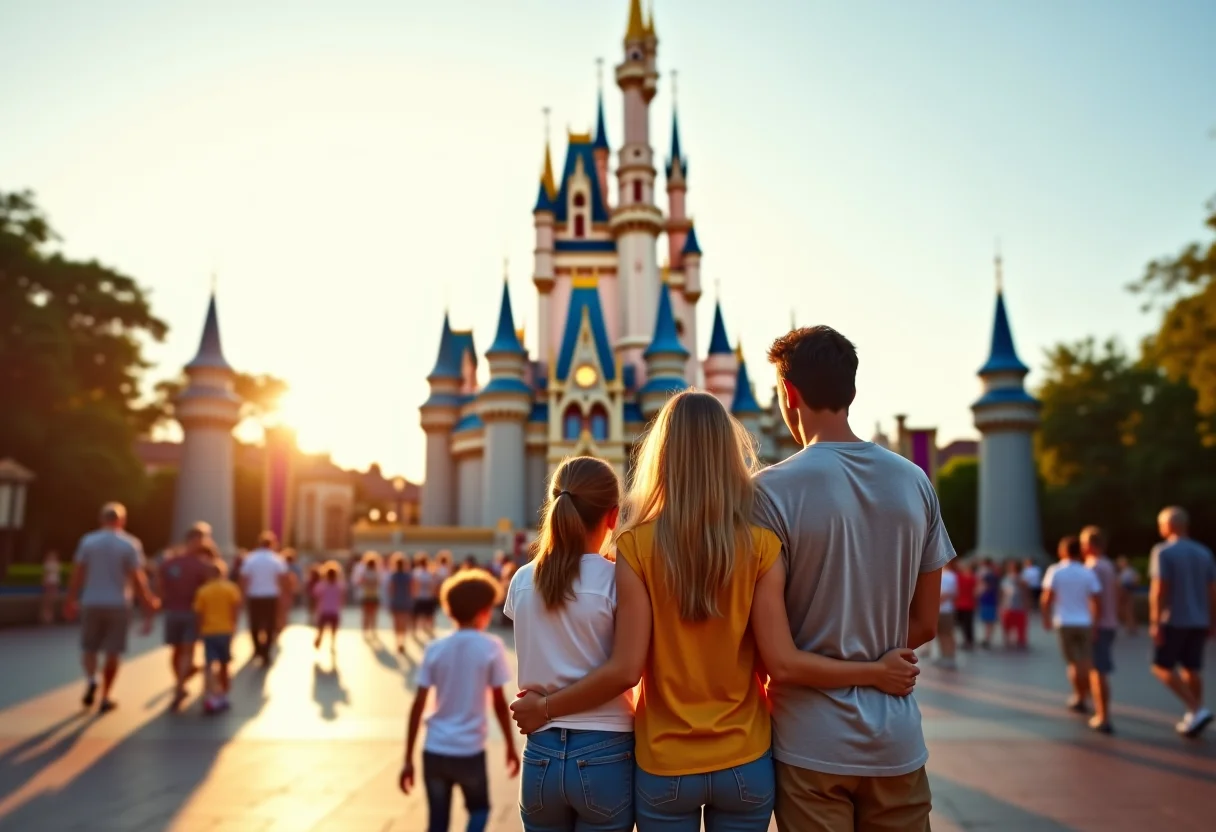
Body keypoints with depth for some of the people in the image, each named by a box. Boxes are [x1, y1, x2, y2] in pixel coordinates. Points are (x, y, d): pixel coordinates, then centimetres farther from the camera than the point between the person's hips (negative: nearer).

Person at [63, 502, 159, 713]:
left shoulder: (87, 541, 0)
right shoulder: (130, 544, -5)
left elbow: (77, 574, -1)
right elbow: (137, 579, -8)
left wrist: (69, 601, 9)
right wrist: (148, 604, 0)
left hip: (92, 603, 1)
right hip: (118, 604, -1)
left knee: (89, 647, 16)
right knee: (112, 653, 8)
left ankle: (90, 679, -9)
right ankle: (105, 697, 11)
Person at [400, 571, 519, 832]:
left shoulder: (434, 649, 1)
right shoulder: (491, 647, -7)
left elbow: (418, 706, -1)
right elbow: (499, 704, -4)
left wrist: (408, 760, 5)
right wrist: (511, 746, 9)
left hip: (434, 751, 2)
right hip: (470, 750, -2)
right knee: (479, 809, 24)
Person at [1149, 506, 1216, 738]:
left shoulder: (1163, 552, -11)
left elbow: (1159, 590, -16)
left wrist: (1155, 623, -14)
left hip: (1174, 621, -6)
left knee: (1162, 666, 2)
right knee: (1193, 669, 12)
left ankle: (1197, 710, -9)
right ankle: (1193, 717, 15)